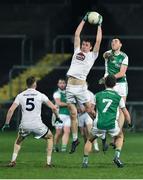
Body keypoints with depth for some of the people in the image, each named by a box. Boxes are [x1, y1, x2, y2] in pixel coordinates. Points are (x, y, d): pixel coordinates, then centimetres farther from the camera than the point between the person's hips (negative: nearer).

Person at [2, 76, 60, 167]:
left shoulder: (20, 95, 5)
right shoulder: (40, 95, 1)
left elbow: (11, 110, -2)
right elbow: (53, 107, -1)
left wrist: (7, 123, 7)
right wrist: (57, 117, 17)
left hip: (24, 125, 2)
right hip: (37, 125, -2)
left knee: (18, 140, 31)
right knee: (50, 137, 24)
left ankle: (13, 160, 15)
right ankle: (48, 162, 17)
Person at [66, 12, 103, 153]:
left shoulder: (92, 55, 8)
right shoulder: (77, 51, 18)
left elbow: (98, 41, 4)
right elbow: (77, 34, 21)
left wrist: (99, 25, 12)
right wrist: (84, 20, 24)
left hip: (81, 86, -4)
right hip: (70, 86, 4)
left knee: (90, 111, -3)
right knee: (73, 114, 6)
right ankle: (75, 140, 12)